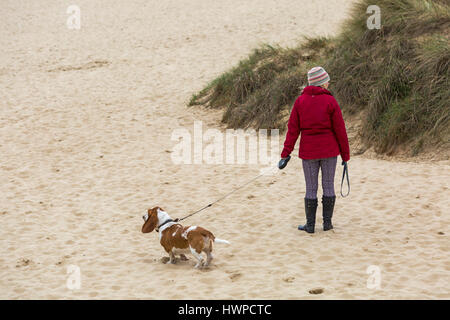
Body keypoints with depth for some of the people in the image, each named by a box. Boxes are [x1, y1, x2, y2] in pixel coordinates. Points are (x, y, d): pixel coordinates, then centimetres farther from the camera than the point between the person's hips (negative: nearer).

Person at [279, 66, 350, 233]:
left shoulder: (300, 101, -2)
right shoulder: (330, 101, -7)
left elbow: (293, 129, -4)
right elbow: (340, 130, -5)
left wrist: (286, 153, -1)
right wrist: (345, 154, 3)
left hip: (308, 151, 1)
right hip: (329, 150, -1)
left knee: (311, 188, 8)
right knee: (328, 185, 10)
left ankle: (310, 225, 9)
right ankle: (327, 222, 13)